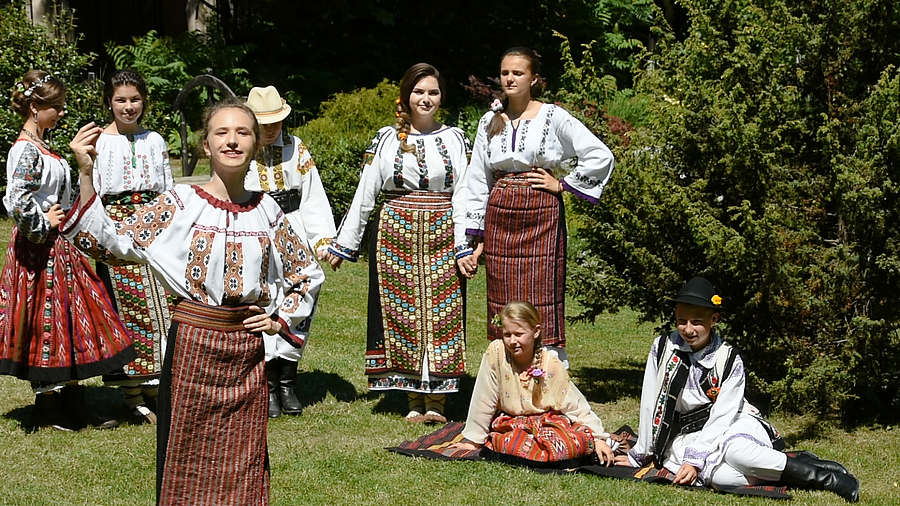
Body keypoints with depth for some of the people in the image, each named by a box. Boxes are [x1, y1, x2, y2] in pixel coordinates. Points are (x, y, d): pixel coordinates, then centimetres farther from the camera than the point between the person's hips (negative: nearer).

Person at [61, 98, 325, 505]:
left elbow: (308, 273, 17)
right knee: (190, 459, 5)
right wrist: (86, 175, -20)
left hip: (248, 348, 3)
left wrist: (282, 320, 5)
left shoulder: (267, 212, 4)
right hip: (193, 343, -3)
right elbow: (108, 242, -13)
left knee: (244, 463, 9)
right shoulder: (180, 204, -5)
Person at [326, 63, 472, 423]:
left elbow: (462, 195, 2)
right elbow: (364, 194, 6)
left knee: (441, 312, -4)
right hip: (396, 234, 0)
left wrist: (465, 247, -7)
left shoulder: (455, 139, 7)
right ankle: (414, 399, 7)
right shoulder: (386, 139, 6)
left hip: (441, 236, 0)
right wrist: (344, 244, 3)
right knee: (402, 311, 0)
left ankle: (437, 398, 0)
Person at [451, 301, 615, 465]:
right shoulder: (496, 352, -14)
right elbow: (483, 401, -8)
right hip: (509, 425, 0)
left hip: (550, 424, 0)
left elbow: (577, 407, -5)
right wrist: (472, 440, -3)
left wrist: (598, 438, -14)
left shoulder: (551, 364, -11)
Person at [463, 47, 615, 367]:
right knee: (503, 303, 5)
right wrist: (475, 235, 7)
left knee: (542, 302, -6)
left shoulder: (553, 118, -2)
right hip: (499, 218, 4)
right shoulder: (490, 121, 11)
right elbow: (478, 179, 11)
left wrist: (562, 184, -5)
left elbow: (601, 156, -6)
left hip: (541, 216, -4)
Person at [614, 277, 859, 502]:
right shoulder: (663, 347, -3)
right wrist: (639, 456, 1)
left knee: (735, 449, -40)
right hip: (689, 434, 1)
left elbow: (722, 416, -14)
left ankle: (820, 473, -24)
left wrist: (695, 459, -25)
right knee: (716, 475, -35)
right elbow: (651, 402, 0)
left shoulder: (730, 360, -7)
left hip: (736, 425, -1)